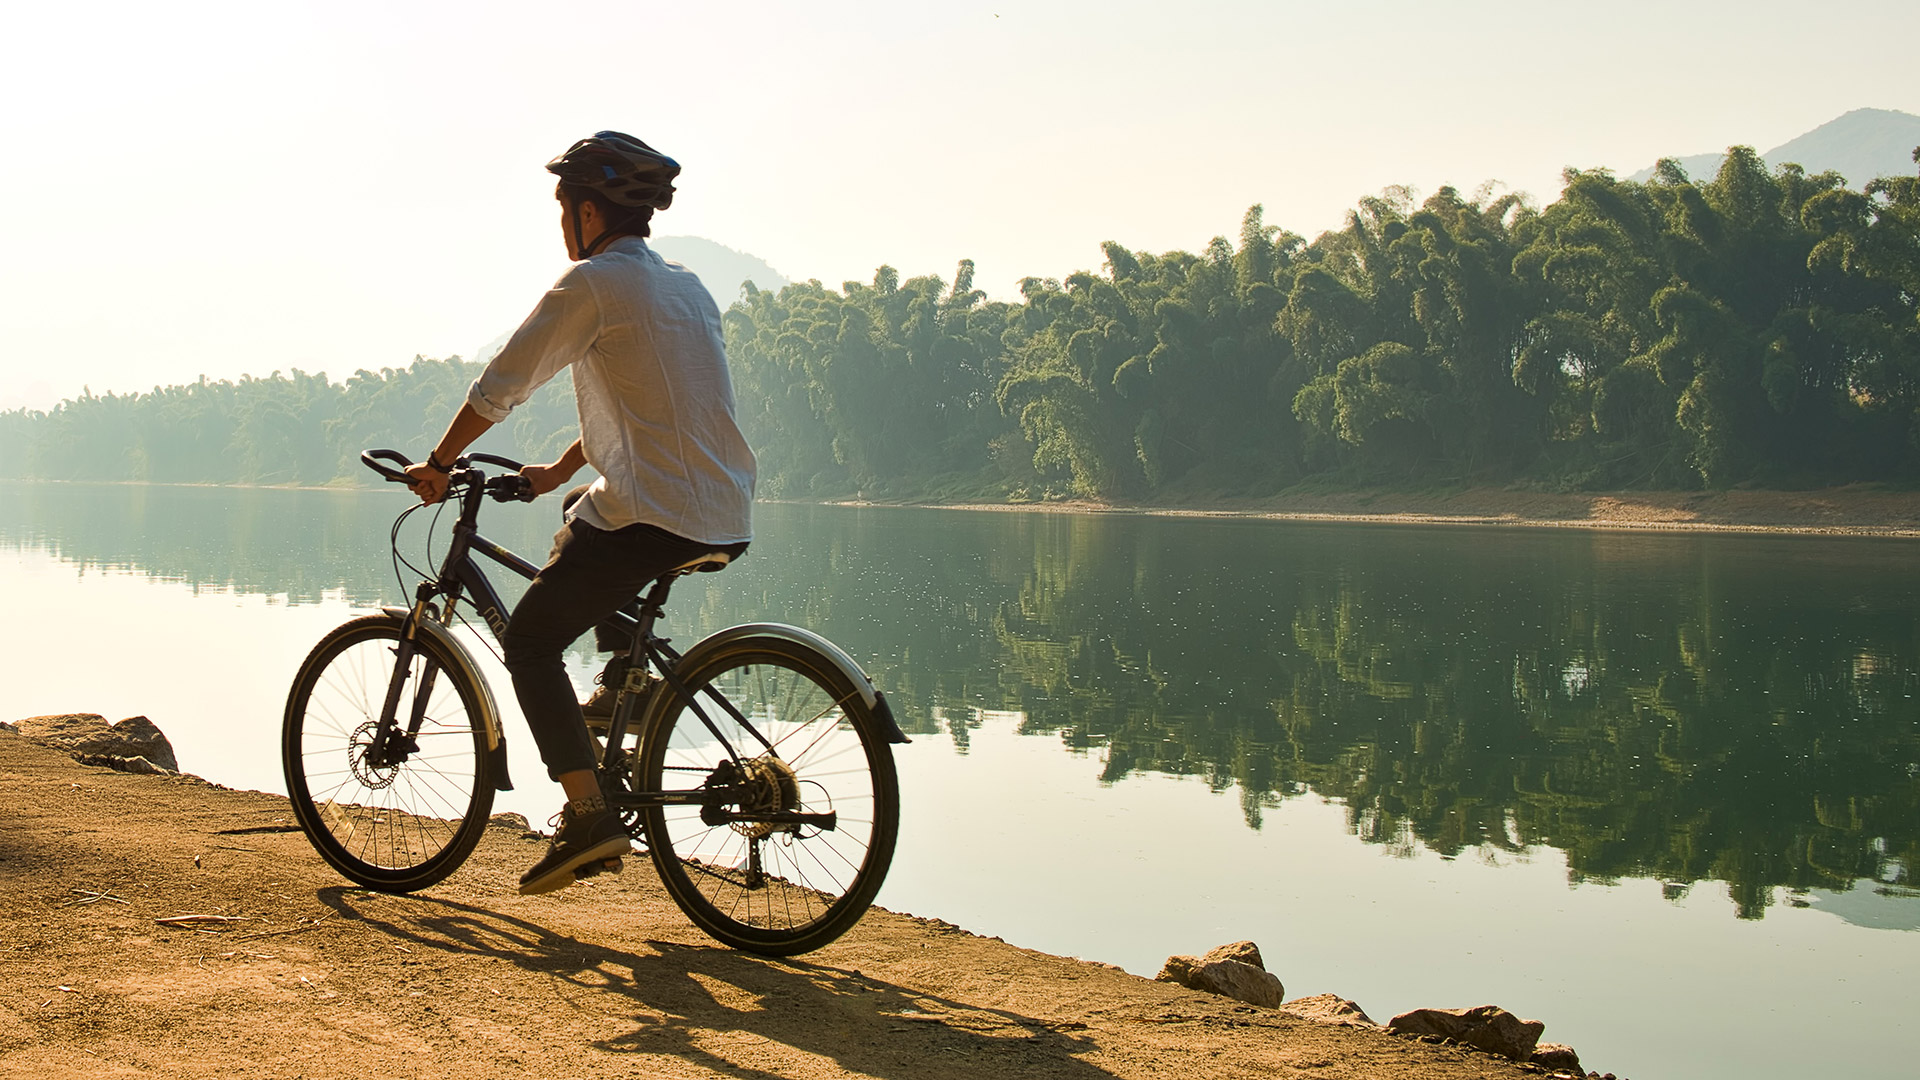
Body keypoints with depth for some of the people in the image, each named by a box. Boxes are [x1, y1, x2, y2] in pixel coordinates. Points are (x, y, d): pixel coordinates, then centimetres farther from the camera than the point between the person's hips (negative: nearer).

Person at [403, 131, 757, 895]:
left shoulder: (593, 283, -5)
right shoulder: (686, 287, 19)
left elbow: (499, 388, -2)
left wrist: (438, 465, 11)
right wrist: (557, 472, 33)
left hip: (654, 514, -9)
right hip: (727, 519, 9)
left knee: (529, 640, 4)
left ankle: (588, 815, -8)